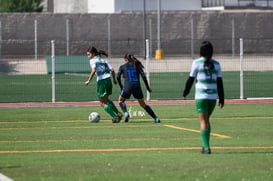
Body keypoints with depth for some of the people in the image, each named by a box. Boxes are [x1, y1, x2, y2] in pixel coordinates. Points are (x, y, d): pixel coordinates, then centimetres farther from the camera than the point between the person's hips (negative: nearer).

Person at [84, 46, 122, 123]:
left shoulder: (93, 60, -1)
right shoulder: (103, 60, 19)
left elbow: (93, 71, -18)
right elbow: (112, 70, 11)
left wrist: (88, 81, -15)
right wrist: (114, 80, 24)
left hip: (101, 81, -7)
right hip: (108, 80, 7)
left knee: (103, 103, 4)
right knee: (106, 100, 26)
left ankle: (115, 118, -1)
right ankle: (118, 113, 17)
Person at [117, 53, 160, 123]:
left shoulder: (122, 67, 10)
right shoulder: (137, 66, 14)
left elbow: (118, 77, 0)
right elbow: (143, 76, 4)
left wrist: (121, 86, 11)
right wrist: (147, 87, 10)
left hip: (127, 86, -3)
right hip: (137, 87, 3)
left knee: (121, 100, 22)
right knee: (143, 104, 16)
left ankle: (126, 113, -5)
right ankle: (155, 118, 6)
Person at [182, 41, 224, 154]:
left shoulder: (197, 63, -5)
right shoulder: (216, 64, 5)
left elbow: (191, 79, -1)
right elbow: (219, 82, 6)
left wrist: (185, 92, 13)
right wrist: (221, 98, 10)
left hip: (201, 96, -4)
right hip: (213, 96, 4)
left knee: (203, 121, -4)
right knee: (206, 120, 19)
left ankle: (206, 147, -14)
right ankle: (205, 145, 18)